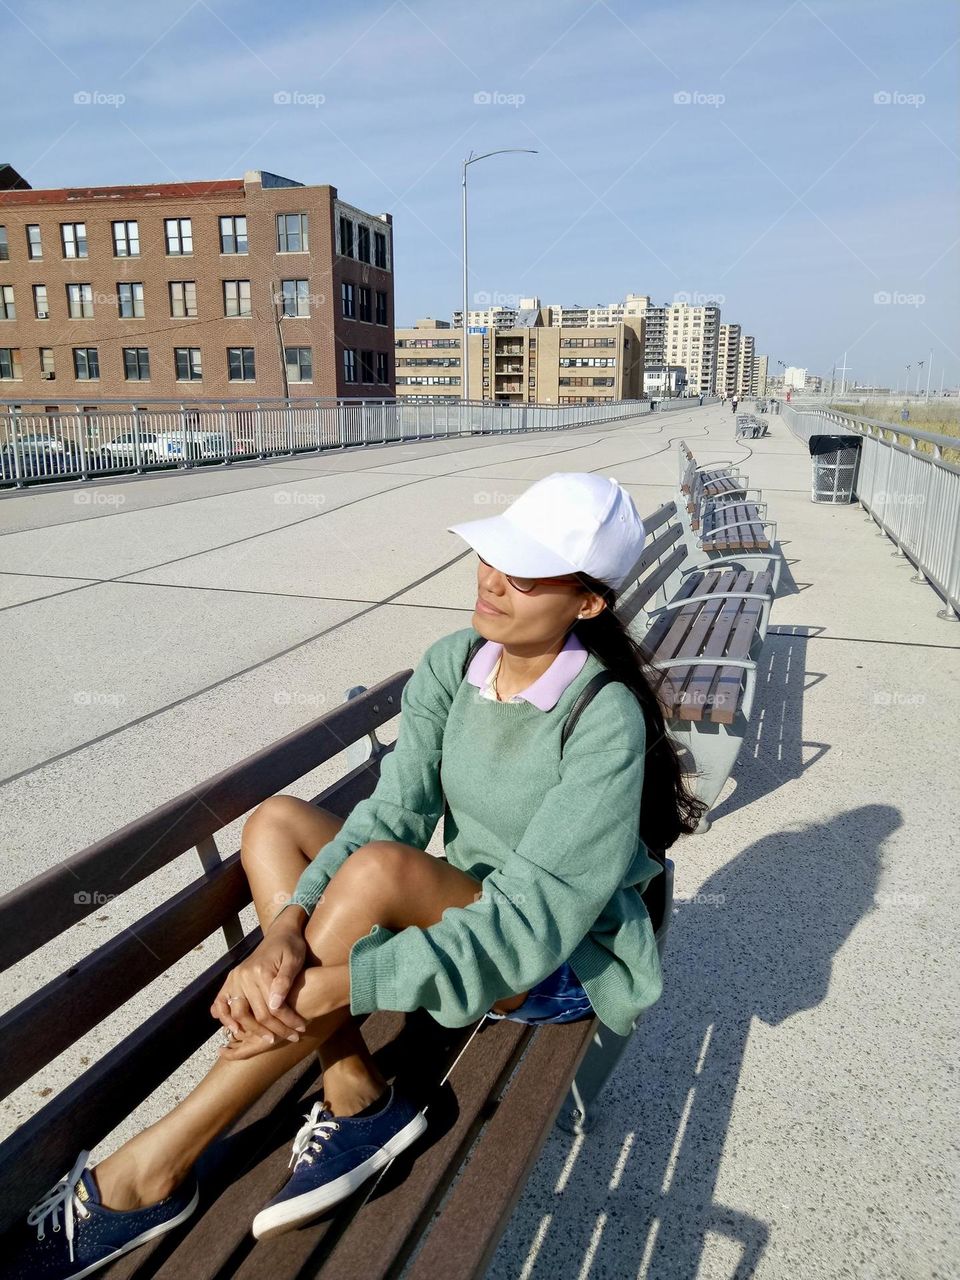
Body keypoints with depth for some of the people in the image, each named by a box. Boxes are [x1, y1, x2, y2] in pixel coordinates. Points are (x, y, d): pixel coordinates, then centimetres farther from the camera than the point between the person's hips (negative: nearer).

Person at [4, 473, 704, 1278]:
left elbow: (539, 918, -31)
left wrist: (337, 985, -37)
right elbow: (394, 809, -14)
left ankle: (150, 1172, -21)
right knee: (275, 823, -11)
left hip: (561, 964, -6)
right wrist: (288, 926, -31)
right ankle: (356, 1099, -16)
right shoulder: (452, 665, -7)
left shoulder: (604, 721, -25)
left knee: (380, 870, -33)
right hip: (453, 912, 6)